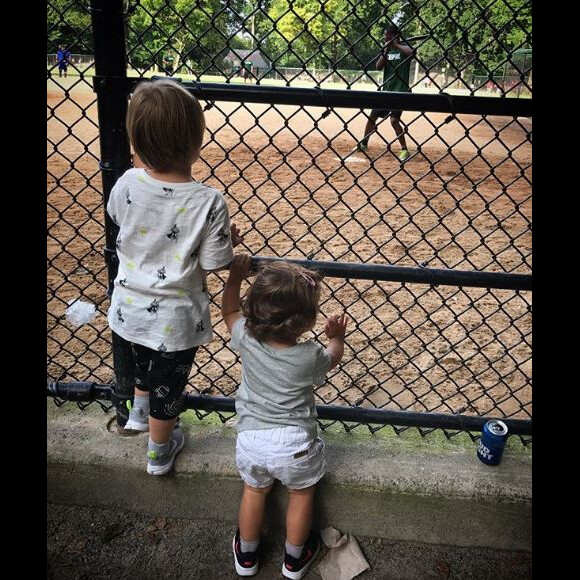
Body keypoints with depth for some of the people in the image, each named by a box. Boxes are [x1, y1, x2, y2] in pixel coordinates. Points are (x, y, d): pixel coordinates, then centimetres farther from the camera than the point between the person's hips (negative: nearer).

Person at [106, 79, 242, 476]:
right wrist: (230, 240, 1)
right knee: (167, 386, 20)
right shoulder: (209, 202, -27)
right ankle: (159, 453, 44)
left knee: (142, 365, 34)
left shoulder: (128, 183, -15)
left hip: (130, 307, 4)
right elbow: (214, 263, -20)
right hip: (174, 318, -3)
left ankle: (139, 414, 59)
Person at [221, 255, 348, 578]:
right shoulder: (310, 357, -21)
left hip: (252, 438, 3)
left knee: (254, 491, 26)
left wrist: (235, 279, 15)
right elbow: (332, 358, 4)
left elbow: (230, 311, 7)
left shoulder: (247, 339, -15)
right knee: (302, 494, 23)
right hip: (294, 443, -3)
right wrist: (337, 336, 22)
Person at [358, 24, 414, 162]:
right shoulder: (387, 48, 11)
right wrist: (386, 51, -13)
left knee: (394, 120, -18)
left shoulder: (404, 46, -6)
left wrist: (396, 44, -21)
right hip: (385, 90, 7)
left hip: (400, 91, -7)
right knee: (372, 116, 11)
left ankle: (405, 150, -7)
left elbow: (411, 52, -30)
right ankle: (363, 144, 28)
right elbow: (378, 66, -1)